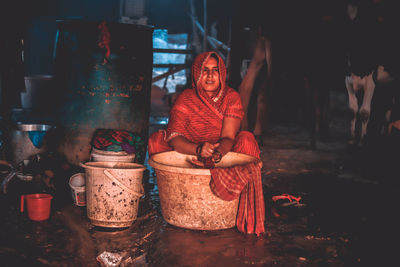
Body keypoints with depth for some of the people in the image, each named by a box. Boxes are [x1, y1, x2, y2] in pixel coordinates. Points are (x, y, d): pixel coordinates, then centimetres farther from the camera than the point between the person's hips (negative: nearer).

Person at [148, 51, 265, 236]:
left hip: (224, 158, 0)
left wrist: (217, 153, -41)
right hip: (187, 160, 1)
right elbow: (174, 137, -19)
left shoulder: (232, 98, -5)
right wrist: (198, 150, -39)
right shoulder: (186, 99, -7)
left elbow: (228, 138, -17)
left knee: (246, 139, -28)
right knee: (157, 139, -20)